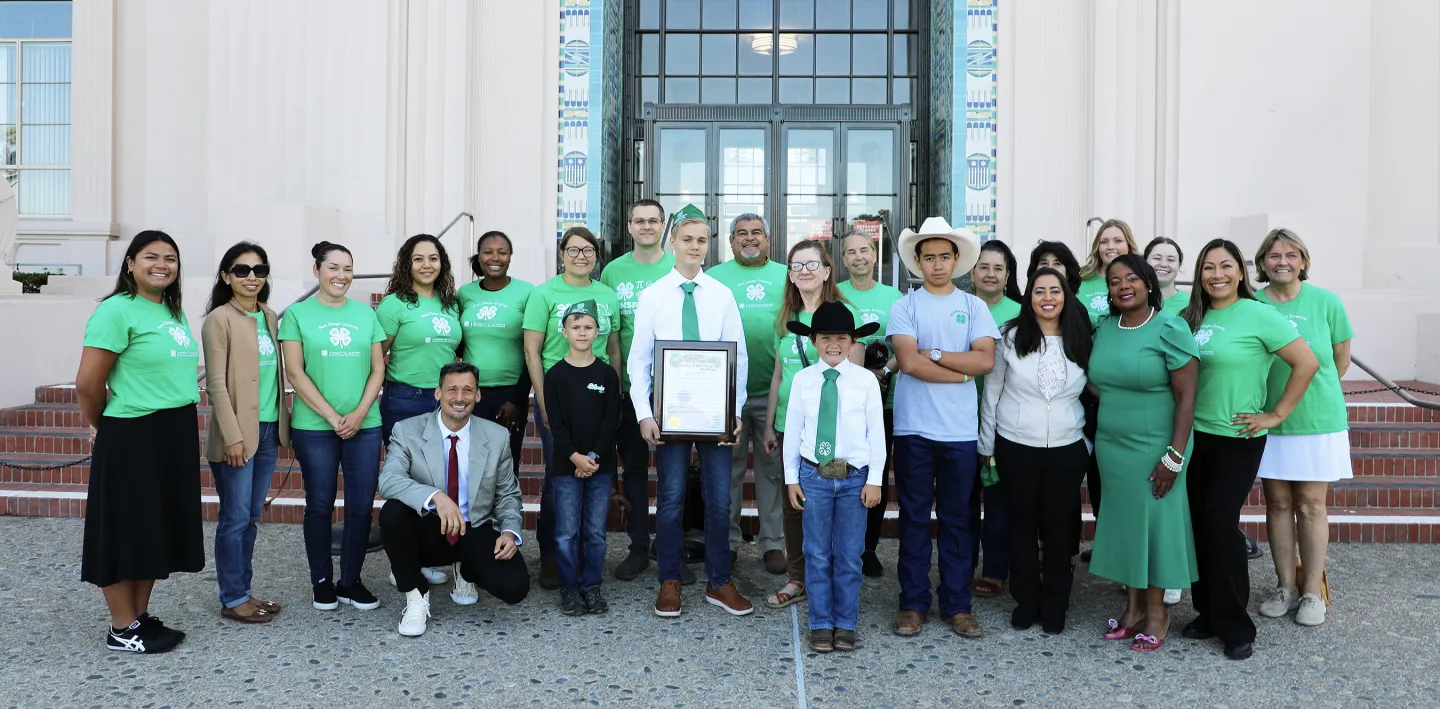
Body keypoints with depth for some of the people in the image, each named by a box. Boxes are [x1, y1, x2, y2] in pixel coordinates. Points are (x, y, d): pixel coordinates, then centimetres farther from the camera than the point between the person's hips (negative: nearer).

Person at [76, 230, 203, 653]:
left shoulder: (174, 312, 12)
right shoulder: (117, 310, -12)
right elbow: (87, 384, -14)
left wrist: (186, 429, 13)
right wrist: (102, 426, 1)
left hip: (175, 436, 8)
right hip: (132, 438, -8)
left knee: (157, 529, 15)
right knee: (126, 532, 4)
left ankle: (140, 617, 28)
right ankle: (122, 630, 16)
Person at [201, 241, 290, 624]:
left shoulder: (270, 318, 11)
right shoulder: (219, 319, -8)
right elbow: (216, 383, -12)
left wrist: (285, 424, 13)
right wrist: (232, 436, -16)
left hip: (268, 430, 7)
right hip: (237, 434, -6)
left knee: (251, 517, 13)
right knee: (235, 518, 1)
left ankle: (244, 592, 23)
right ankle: (232, 599, 12)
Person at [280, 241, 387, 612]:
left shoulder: (365, 313, 9)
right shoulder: (297, 314, 1)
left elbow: (378, 368, 6)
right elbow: (295, 373, -5)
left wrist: (359, 413, -7)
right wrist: (332, 417, -10)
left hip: (365, 425, 2)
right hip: (314, 427, -2)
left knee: (361, 506, 4)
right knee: (320, 505, 7)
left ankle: (351, 581, 18)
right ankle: (321, 581, 21)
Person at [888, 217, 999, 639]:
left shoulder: (974, 307, 7)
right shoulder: (904, 307, 2)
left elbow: (986, 360, -6)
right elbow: (910, 362, -12)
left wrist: (932, 354, -9)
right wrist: (963, 371, -7)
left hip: (960, 430, 1)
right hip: (914, 428, -1)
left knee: (957, 519, 9)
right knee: (914, 518, 6)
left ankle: (957, 605, 19)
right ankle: (913, 603, 17)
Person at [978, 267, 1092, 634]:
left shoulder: (1079, 342, 3)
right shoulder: (1010, 337, -3)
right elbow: (991, 393, 1)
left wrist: (1089, 443, 8)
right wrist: (986, 446, 1)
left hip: (1066, 449, 1)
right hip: (1016, 447, -1)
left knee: (1058, 527, 7)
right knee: (1023, 525, 9)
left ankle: (1054, 607, 22)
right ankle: (1026, 602, 23)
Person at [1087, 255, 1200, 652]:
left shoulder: (1169, 329, -11)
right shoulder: (1105, 327, 6)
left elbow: (1186, 397, -13)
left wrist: (1174, 456, -17)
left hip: (1154, 448, -5)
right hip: (1111, 445, 5)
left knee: (1154, 522, 4)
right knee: (1123, 522, 11)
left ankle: (1156, 612, 19)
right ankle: (1133, 607, 24)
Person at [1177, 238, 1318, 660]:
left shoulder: (1258, 315, -9)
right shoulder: (1194, 316, 6)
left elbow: (1307, 363, -12)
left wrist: (1276, 414, -10)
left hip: (1237, 439, -5)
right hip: (1196, 435, 5)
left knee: (1220, 524, -6)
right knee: (1198, 524, 7)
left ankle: (1236, 627, 10)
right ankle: (1208, 614, 22)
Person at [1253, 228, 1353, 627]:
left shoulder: (1326, 301, -4)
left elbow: (1341, 358, 7)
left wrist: (1317, 396, 12)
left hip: (1317, 421, -1)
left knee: (1310, 505, 5)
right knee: (1278, 501, 8)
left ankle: (1313, 592, 17)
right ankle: (1285, 586, 20)